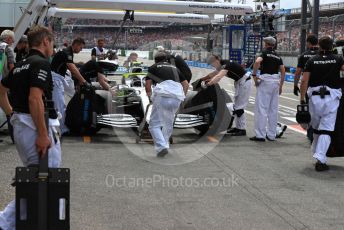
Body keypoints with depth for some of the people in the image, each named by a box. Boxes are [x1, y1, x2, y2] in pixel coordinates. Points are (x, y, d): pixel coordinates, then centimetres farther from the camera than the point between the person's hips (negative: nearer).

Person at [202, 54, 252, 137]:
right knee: (236, 106, 14)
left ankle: (242, 130, -6)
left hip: (245, 82, -10)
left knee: (239, 107, -9)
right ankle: (238, 127, 20)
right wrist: (202, 79, 9)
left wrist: (208, 84, -38)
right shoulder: (222, 65, 4)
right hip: (239, 83, 10)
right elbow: (214, 74, 19)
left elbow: (218, 77, -40)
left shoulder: (226, 65, -25)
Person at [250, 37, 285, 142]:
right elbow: (283, 71, 10)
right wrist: (280, 86, 15)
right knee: (273, 109, 10)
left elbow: (257, 62, -22)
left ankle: (260, 135, -7)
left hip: (265, 81, -6)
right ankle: (271, 135, 13)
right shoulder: (278, 56, 15)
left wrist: (254, 75, -13)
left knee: (261, 108, -4)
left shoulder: (265, 53, -2)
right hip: (276, 81, 6)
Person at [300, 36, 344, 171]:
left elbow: (304, 80, 0)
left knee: (316, 127, 18)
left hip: (314, 97, 2)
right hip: (332, 97, -2)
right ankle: (320, 159, -14)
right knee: (326, 130, -4)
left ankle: (316, 153, 31)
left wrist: (302, 99, 5)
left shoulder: (312, 61, 6)